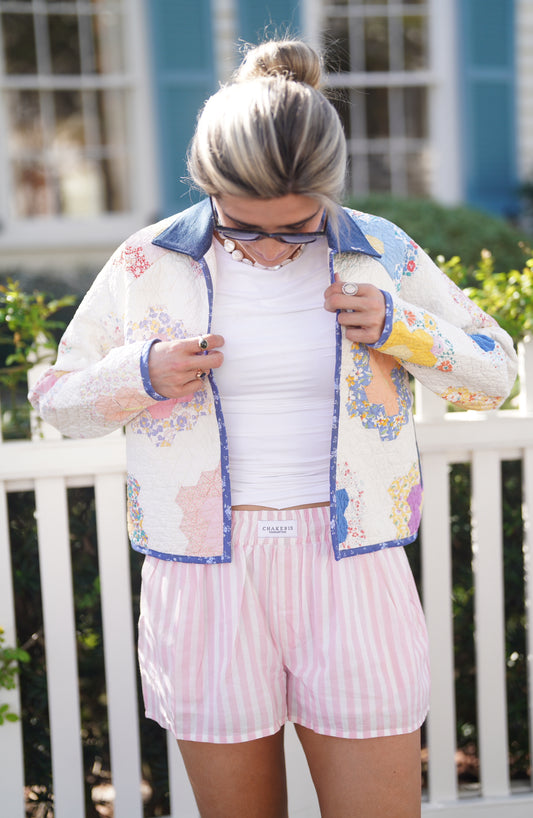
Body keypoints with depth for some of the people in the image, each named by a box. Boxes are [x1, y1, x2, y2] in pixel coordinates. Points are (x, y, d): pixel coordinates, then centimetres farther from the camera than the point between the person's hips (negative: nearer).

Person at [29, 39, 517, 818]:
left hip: (351, 573, 0)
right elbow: (55, 399, 9)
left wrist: (399, 326, -9)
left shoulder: (382, 252, 0)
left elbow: (496, 372, 9)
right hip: (206, 575, 0)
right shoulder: (149, 265, 0)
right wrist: (141, 374, -11)